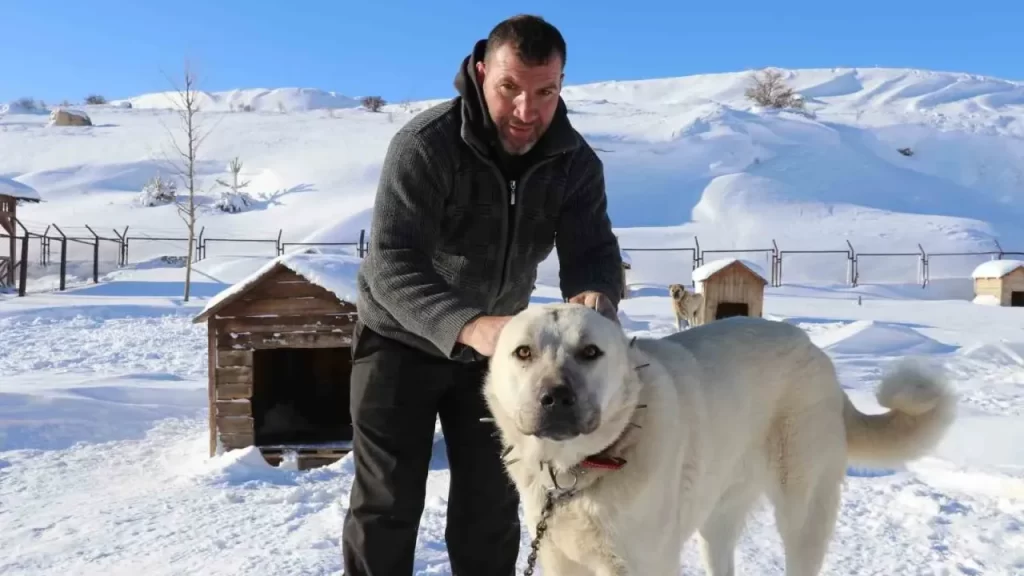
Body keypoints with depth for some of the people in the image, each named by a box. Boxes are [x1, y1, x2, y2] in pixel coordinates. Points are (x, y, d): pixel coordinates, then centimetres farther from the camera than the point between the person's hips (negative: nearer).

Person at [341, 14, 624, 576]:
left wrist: (596, 295, -42)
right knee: (386, 503, 4)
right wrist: (467, 326, -53)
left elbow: (592, 250, -17)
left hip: (494, 347, 4)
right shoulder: (424, 144, -27)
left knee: (492, 502, 11)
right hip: (401, 341, -3)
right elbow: (391, 263, -35)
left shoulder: (575, 162, -12)